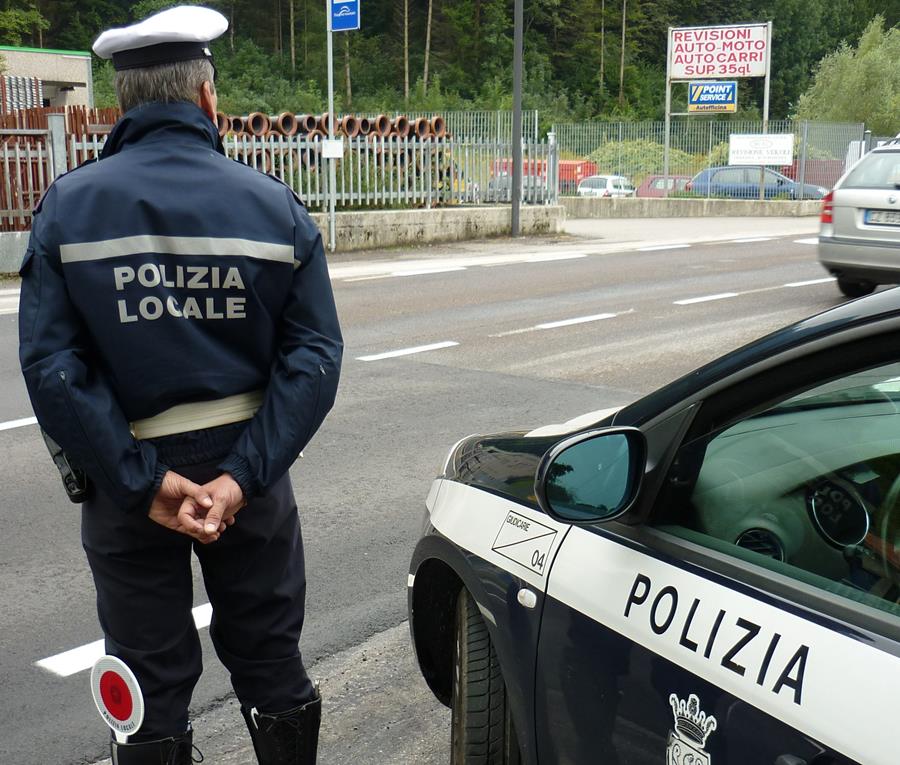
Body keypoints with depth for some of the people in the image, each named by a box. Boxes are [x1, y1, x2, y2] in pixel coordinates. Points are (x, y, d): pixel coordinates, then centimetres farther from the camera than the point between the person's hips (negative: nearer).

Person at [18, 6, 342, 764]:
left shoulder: (67, 206, -7)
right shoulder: (275, 206, -4)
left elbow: (51, 366, -14)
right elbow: (314, 356, -12)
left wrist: (142, 482, -14)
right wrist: (243, 476, -16)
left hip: (128, 478, -1)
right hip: (243, 465, 1)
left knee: (150, 685, 13)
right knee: (269, 662, 18)